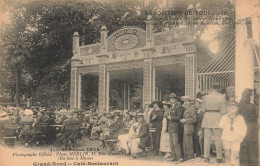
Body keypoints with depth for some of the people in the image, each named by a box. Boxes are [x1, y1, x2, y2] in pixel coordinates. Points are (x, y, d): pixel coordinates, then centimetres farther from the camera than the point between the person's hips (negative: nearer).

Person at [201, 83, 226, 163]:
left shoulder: (206, 97, 0)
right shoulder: (222, 97, -4)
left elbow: (203, 109, 4)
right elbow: (223, 110, -5)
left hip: (207, 118, 1)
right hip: (218, 118, -1)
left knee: (207, 139, 7)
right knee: (218, 139, 4)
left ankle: (206, 157, 8)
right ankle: (219, 158, 6)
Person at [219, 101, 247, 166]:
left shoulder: (240, 118, 1)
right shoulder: (224, 117, 1)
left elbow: (244, 129, 2)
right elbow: (221, 126, -13)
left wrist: (240, 136, -11)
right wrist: (227, 118, -19)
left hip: (236, 139, -1)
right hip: (226, 138, 1)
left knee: (235, 155, -4)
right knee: (227, 154, 7)